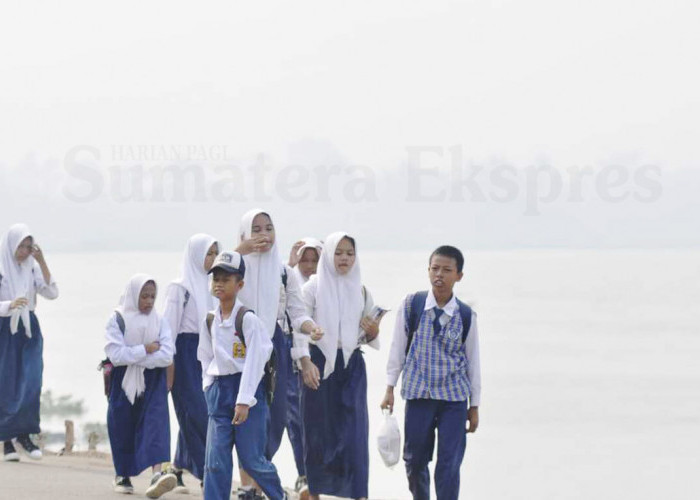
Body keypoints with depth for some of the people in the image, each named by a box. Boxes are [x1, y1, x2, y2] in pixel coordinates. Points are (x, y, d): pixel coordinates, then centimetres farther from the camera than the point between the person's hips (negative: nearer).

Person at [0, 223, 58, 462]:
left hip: (29, 329, 3)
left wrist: (42, 262, -10)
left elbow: (52, 293, -3)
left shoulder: (32, 267, 4)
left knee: (31, 383, -6)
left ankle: (24, 434, 7)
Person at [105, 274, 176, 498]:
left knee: (157, 421, -15)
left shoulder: (159, 322, 2)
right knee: (123, 427, 6)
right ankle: (122, 475, 24)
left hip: (153, 383, 1)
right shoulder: (117, 320, -4)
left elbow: (167, 356, -9)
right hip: (124, 383, -1)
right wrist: (146, 350, -14)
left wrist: (133, 357, -14)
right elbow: (115, 354, -15)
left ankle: (157, 474, -28)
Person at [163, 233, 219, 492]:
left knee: (191, 415, 9)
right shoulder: (181, 286, -7)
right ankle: (206, 473, -9)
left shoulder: (209, 285, 12)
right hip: (186, 350, -7)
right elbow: (170, 323, -9)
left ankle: (178, 468, 17)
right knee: (196, 412, -8)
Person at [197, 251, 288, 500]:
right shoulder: (209, 321, 8)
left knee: (251, 459, 1)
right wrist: (209, 389, 5)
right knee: (215, 459, -3)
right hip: (219, 391, 5)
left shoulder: (248, 319, -10)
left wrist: (244, 401, -18)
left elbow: (255, 361, -14)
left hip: (248, 389, -5)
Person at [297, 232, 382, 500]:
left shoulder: (361, 291, 10)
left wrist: (373, 333, -9)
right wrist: (306, 362, -16)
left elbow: (368, 337, 14)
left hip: (351, 365, 2)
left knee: (355, 431, -5)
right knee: (318, 429, 2)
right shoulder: (314, 286, 0)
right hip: (320, 363, -2)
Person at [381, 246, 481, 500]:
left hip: (454, 397, 0)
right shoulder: (412, 304, -4)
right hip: (418, 393, 1)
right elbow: (398, 347, 4)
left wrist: (474, 406, 8)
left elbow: (473, 360, 5)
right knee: (415, 459, 9)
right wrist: (390, 388, 4)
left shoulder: (466, 315, -2)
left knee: (449, 463, -6)